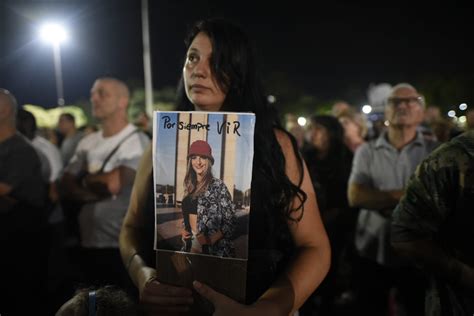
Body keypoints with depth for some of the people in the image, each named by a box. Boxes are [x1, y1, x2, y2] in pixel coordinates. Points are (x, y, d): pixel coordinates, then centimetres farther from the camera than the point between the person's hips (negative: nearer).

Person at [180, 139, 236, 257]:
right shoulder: (190, 185, 8)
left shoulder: (217, 185, -10)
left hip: (213, 249, -6)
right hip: (190, 243, 6)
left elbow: (230, 220, -13)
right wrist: (184, 230, 4)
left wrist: (211, 240, -20)